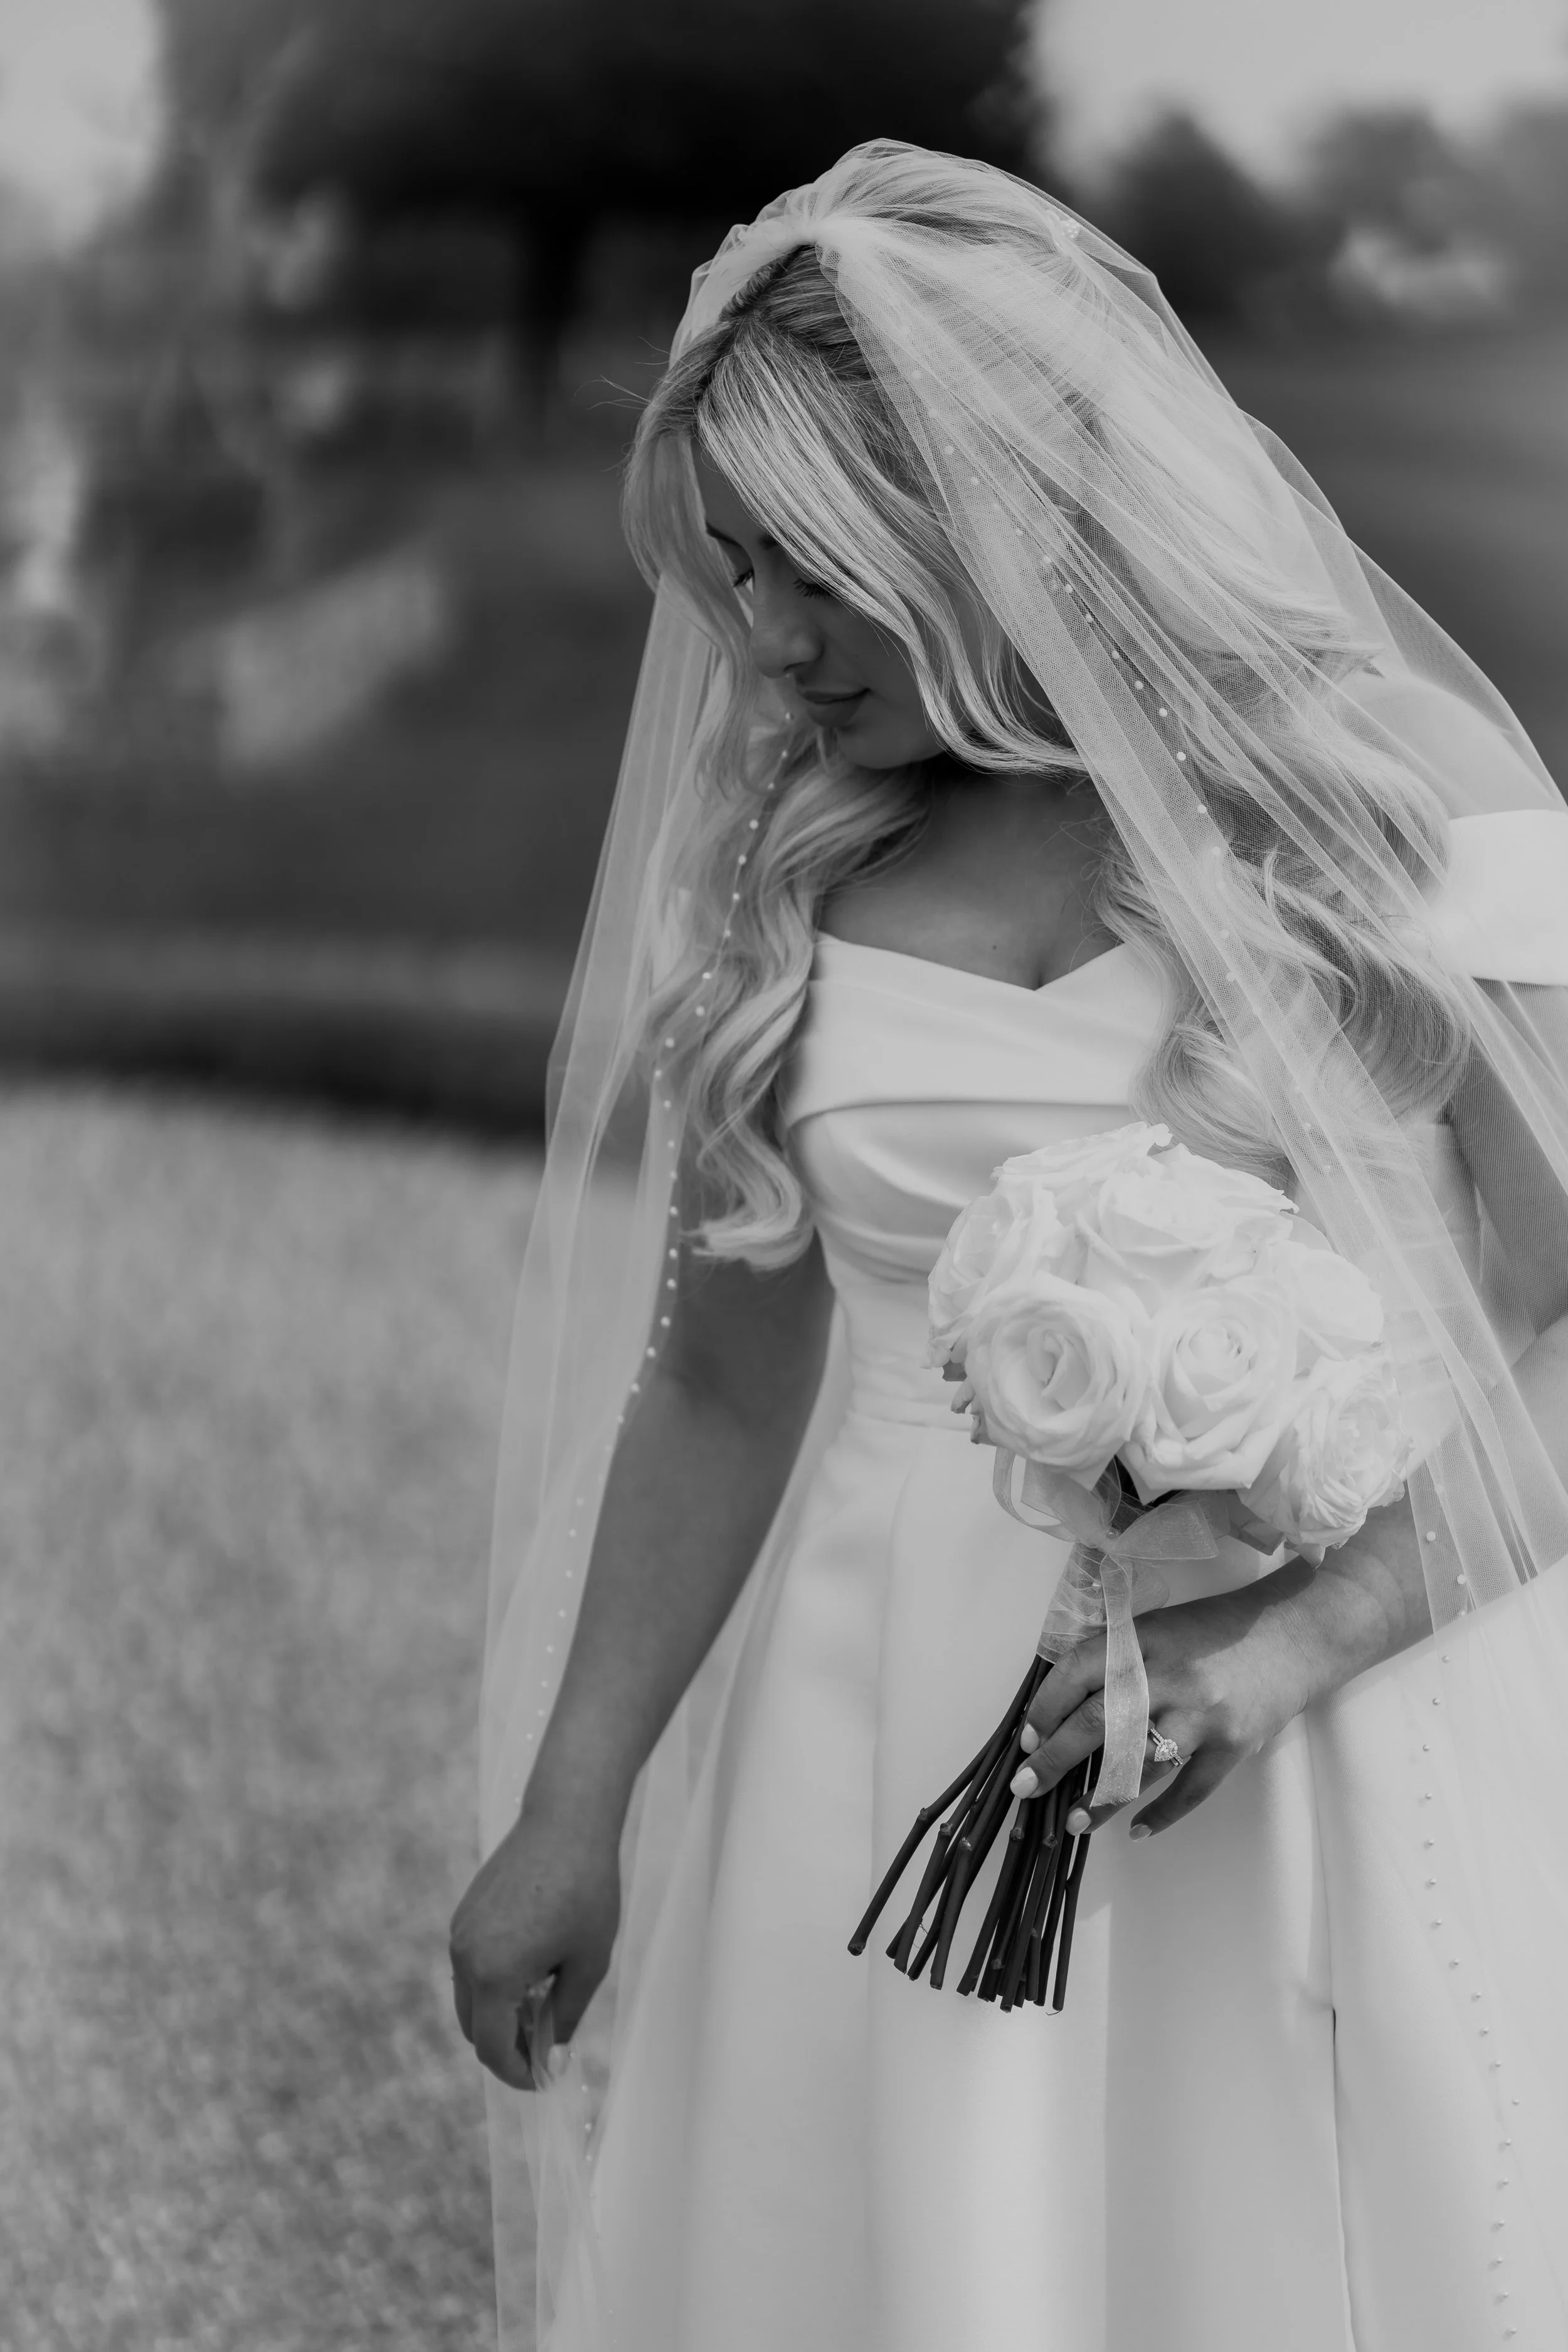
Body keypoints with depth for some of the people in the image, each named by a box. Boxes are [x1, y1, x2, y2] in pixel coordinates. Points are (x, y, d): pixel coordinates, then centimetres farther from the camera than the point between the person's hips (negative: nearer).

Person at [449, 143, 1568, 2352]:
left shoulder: (1391, 824, -6)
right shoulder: (787, 882, 4)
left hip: (1355, 1743, -3)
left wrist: (1290, 1639, -20)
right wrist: (574, 1806, 8)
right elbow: (724, 1378, 10)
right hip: (913, 1753, 3)